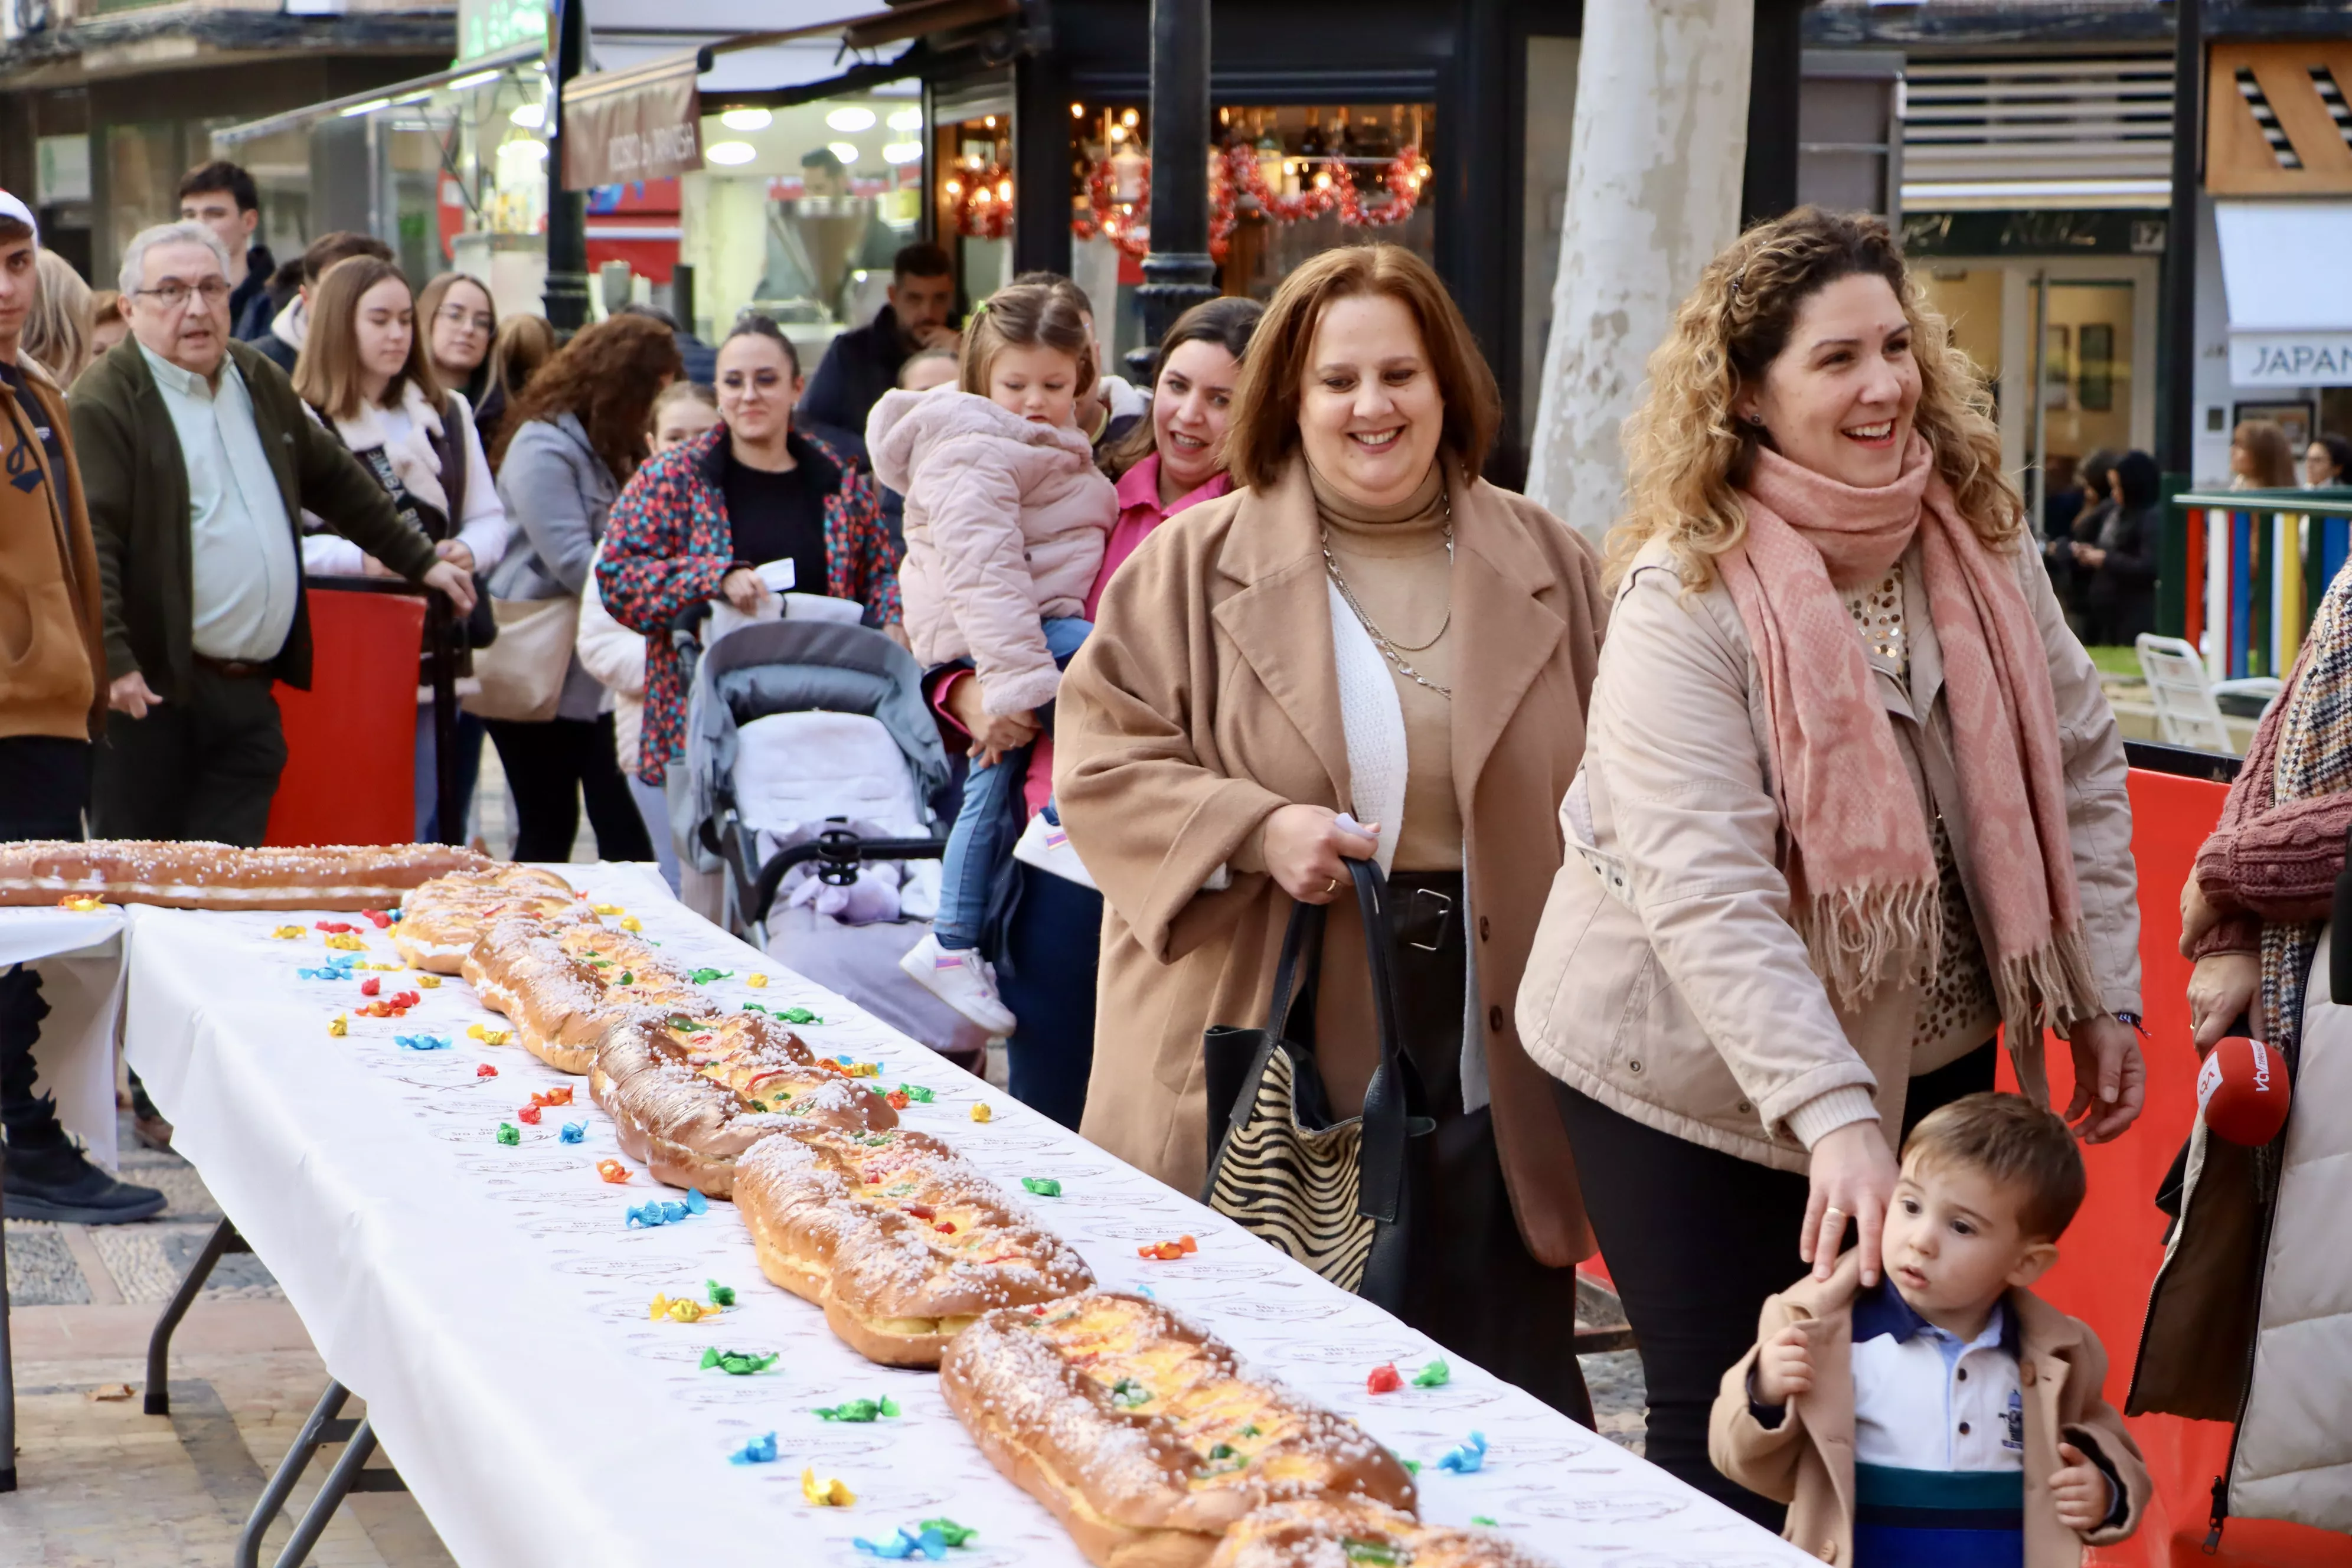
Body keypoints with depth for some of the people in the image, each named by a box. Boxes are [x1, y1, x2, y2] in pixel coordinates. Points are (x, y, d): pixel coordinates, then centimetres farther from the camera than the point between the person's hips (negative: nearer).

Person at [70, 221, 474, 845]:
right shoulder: (107, 402, -8)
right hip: (155, 695, -6)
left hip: (251, 696, 7)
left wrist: (420, 560, 31)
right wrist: (111, 661, -26)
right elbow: (89, 541, -17)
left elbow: (336, 481, 30)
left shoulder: (259, 382, 17)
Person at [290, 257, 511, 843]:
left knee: (437, 836, 5)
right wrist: (362, 558, -22)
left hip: (442, 659, 6)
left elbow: (491, 519, 19)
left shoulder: (448, 414, 19)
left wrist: (469, 552, -3)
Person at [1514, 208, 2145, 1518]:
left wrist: (2105, 999, 4)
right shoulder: (1687, 594, -19)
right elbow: (1704, 893, -27)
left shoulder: (1980, 534, -1)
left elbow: (2079, 769, 9)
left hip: (1929, 1050, 5)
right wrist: (1831, 1115, -34)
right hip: (1703, 1077, -5)